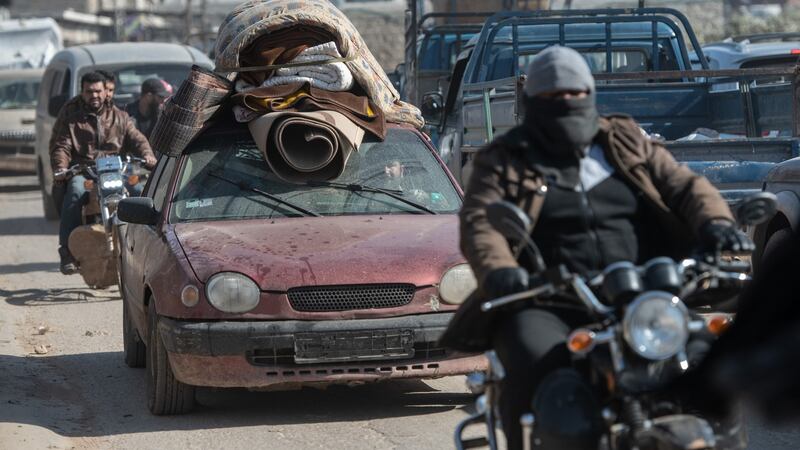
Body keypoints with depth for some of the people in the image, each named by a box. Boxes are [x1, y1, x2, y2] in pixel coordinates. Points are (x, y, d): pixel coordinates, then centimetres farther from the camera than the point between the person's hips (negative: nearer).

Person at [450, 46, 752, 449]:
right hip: (544, 306, -2)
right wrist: (498, 270, -26)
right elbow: (479, 221, -3)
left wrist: (714, 221, -10)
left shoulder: (626, 142, 21)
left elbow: (682, 184, 14)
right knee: (535, 361, -34)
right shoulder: (504, 160, 12)